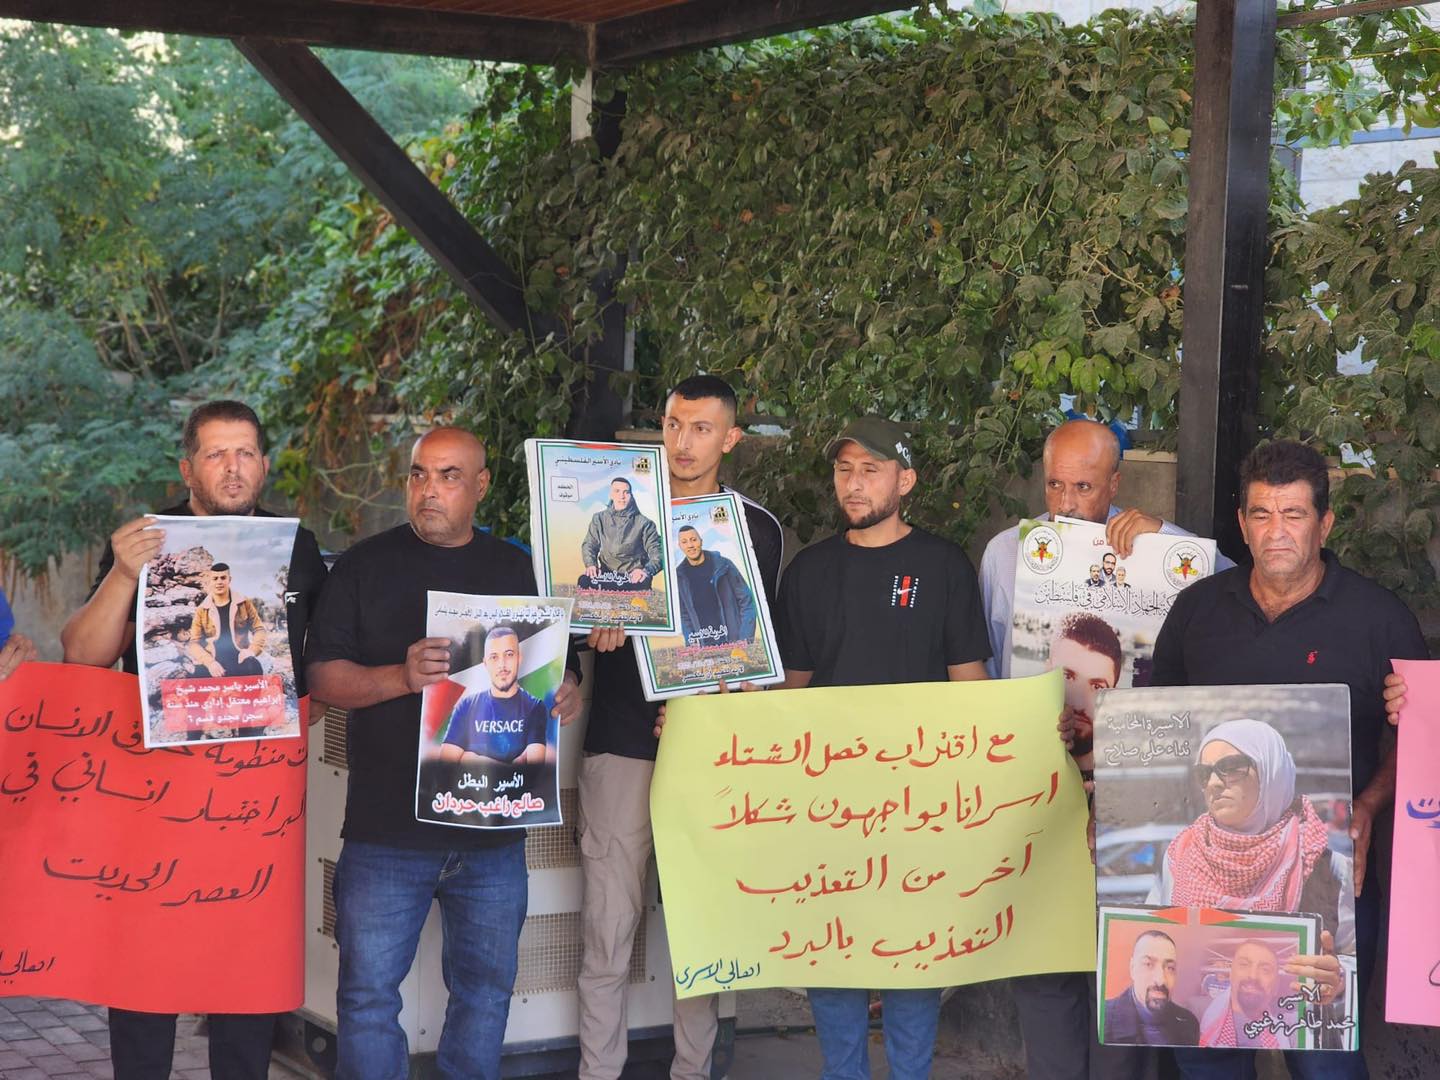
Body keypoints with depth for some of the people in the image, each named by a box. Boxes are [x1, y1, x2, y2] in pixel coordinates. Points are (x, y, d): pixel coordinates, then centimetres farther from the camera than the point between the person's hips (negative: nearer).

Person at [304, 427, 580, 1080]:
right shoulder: (366, 566, 4)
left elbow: (562, 666, 16)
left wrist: (566, 694, -8)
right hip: (385, 827, -2)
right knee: (368, 993, -1)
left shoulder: (519, 571, 10)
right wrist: (402, 677, -21)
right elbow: (323, 675, -3)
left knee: (486, 989, 10)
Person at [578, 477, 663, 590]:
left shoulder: (644, 523, 3)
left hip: (633, 577, -2)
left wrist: (646, 570, -25)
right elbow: (589, 545, 12)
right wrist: (590, 564, -11)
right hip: (606, 575, 2)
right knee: (584, 581, -30)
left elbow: (657, 554, -2)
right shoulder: (599, 519, 12)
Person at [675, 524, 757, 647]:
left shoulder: (723, 565, -2)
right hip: (703, 649, 2)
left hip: (733, 642, -2)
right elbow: (684, 615, 11)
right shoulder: (679, 576, 6)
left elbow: (746, 601, -2)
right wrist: (691, 642, -2)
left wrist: (745, 640, -9)